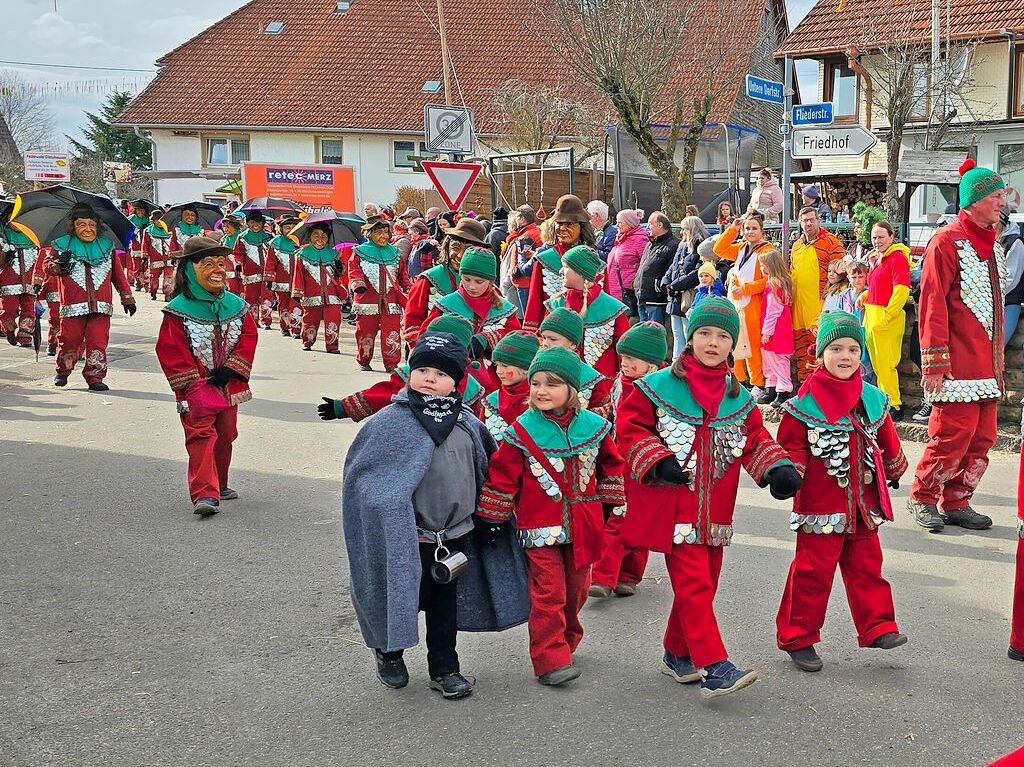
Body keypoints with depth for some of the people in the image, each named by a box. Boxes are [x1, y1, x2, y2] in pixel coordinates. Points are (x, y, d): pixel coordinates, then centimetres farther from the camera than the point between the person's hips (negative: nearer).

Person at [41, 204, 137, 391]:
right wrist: (59, 265, -18)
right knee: (69, 339, 1)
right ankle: (63, 371, 24)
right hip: (73, 305, -1)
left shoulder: (107, 247, 14)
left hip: (101, 306, 1)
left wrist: (127, 298, 16)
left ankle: (95, 377, 1)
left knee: (98, 342, -5)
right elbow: (47, 266, 4)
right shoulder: (62, 246, 9)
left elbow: (119, 275, 17)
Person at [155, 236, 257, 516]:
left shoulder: (235, 305, 4)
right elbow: (170, 350, -12)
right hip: (195, 388, -6)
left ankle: (218, 485, 33)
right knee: (201, 436, -13)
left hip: (228, 386, 6)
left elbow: (249, 337, 2)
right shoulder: (179, 309, -10)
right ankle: (204, 494, -18)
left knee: (225, 435, 16)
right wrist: (193, 384, -17)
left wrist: (230, 370, -11)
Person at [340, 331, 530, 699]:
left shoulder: (466, 423, 2)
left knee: (446, 603, 15)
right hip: (407, 536, -4)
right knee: (405, 598, 10)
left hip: (454, 537, 4)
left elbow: (487, 471, 13)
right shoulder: (391, 422, -15)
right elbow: (362, 473, -13)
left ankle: (445, 669, 29)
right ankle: (388, 653, 36)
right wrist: (384, 508, -18)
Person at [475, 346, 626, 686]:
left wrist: (609, 502, 15)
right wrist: (493, 517, -3)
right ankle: (550, 660, -2)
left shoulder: (594, 426, -1)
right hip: (540, 528, -3)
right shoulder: (522, 432, -9)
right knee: (548, 592, -6)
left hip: (583, 526, 4)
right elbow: (502, 475, -5)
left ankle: (565, 640, 36)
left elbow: (611, 463, 14)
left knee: (575, 590, 16)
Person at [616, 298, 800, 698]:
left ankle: (678, 654, 31)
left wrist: (778, 468, -5)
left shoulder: (738, 397, 10)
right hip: (673, 507, -6)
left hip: (714, 510, 6)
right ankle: (714, 668, -11)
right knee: (694, 584, -12)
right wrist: (659, 460, -16)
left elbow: (755, 440, 13)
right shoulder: (658, 386, -4)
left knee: (703, 583, 13)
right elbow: (629, 427, -4)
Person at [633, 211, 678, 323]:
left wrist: (661, 285, -21)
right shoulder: (650, 244, 22)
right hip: (642, 300, 9)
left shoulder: (672, 245, -11)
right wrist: (636, 283, 17)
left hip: (656, 301, -9)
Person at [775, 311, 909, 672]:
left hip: (863, 503, 5)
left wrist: (894, 471, 31)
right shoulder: (807, 402, -9)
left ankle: (878, 627, 23)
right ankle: (797, 638, 11)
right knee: (813, 569, 1)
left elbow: (886, 440, 21)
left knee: (866, 565, 13)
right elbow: (791, 445, -6)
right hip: (820, 504, -5)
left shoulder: (873, 399, 7)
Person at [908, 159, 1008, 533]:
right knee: (953, 435, -8)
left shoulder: (990, 243, 18)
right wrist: (934, 364, -19)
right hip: (958, 367, -8)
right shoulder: (947, 241, -9)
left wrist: (998, 362, 21)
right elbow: (932, 304, -14)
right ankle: (922, 497, 10)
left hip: (987, 367, 8)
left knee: (982, 438, 7)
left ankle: (956, 502, 20)